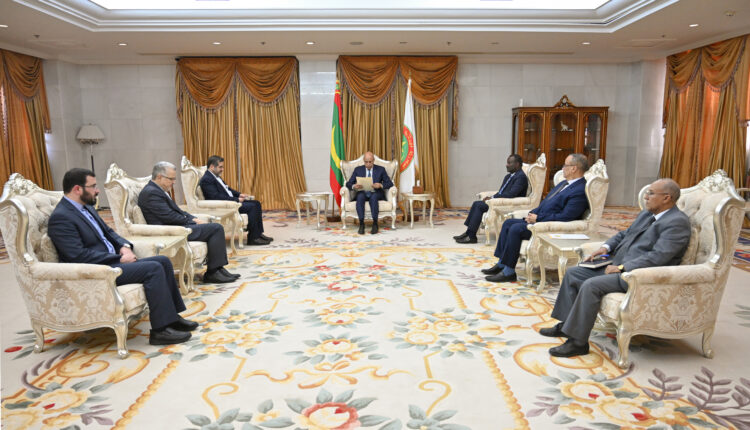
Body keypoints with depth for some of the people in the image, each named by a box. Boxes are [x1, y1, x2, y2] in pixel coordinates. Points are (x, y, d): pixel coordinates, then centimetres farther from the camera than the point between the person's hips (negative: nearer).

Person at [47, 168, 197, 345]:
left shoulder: (86, 207, 14)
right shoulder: (60, 218, -16)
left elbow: (108, 231, 23)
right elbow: (78, 256, -23)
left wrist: (124, 246, 2)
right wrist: (119, 258, -18)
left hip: (112, 261, 10)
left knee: (163, 261, 1)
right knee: (153, 268, -23)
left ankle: (171, 316, 4)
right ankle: (160, 330, -19)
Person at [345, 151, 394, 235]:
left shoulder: (381, 169, 8)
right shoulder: (358, 169, 11)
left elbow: (390, 183, 2)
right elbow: (348, 183, 6)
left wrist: (380, 185, -19)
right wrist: (353, 186, -19)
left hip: (376, 193, -1)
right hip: (363, 192, 1)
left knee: (373, 197, -37)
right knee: (360, 197, -35)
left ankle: (375, 224, -35)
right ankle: (361, 224, -35)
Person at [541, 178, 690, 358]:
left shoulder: (677, 222, -14)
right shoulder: (646, 214, 16)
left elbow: (658, 257, -23)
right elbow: (624, 234, 26)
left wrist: (621, 268, -22)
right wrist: (606, 247, 6)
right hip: (619, 265, 10)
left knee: (591, 285, -28)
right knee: (573, 273, 4)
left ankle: (578, 341, -18)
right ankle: (567, 325, 11)